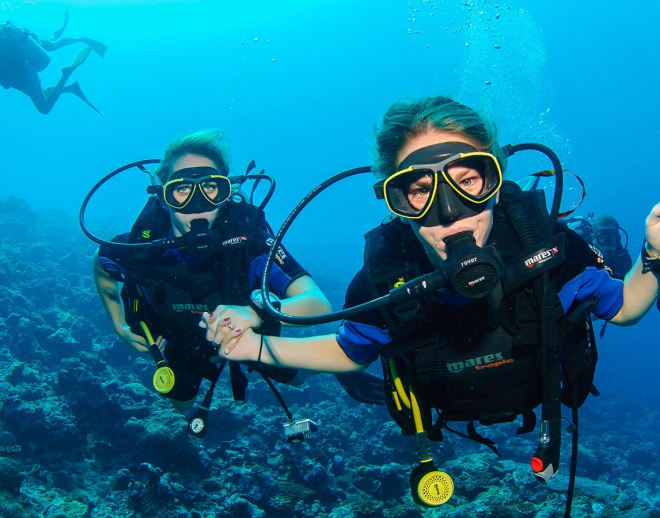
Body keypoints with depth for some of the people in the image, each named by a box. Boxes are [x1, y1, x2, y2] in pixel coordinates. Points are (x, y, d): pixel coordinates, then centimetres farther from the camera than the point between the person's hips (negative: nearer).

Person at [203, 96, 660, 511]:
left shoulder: (547, 242, -36)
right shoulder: (382, 279, -36)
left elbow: (623, 308, -16)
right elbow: (350, 353, -13)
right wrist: (262, 348, -26)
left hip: (544, 400, 1)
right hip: (449, 419, 0)